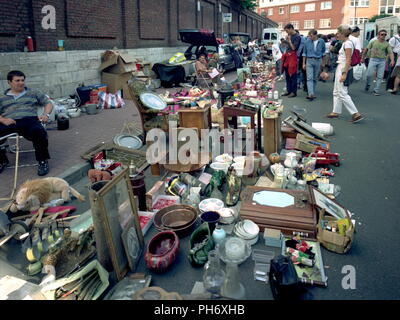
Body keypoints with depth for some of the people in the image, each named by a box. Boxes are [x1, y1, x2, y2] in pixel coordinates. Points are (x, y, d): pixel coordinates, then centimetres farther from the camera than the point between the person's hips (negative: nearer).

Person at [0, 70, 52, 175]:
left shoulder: (33, 93, 24)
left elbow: (48, 103, 20)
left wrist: (46, 114, -1)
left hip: (30, 120, -2)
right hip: (9, 123, 2)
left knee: (39, 132, -38)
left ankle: (43, 161, -19)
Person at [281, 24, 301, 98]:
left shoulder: (297, 37, -9)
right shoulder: (290, 36, 15)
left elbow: (293, 48, -15)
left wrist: (289, 40, -11)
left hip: (292, 56, -8)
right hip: (287, 56, 8)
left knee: (293, 75, -5)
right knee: (287, 75, 11)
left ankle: (294, 92, 0)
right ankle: (288, 90, 19)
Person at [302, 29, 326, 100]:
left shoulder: (321, 41, 2)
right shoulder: (307, 41, 0)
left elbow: (323, 52, 14)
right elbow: (304, 53, 7)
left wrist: (322, 62, 9)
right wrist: (303, 63, 4)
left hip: (318, 61, 2)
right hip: (309, 60, -1)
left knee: (315, 78, 6)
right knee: (309, 78, -13)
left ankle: (313, 92, 15)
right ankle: (311, 94, -21)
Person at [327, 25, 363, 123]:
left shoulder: (347, 43, -14)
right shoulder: (344, 43, 13)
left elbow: (348, 60, -20)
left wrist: (344, 74, -24)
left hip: (343, 69, -10)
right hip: (340, 68, 10)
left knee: (342, 93, -9)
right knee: (336, 92, 14)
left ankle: (356, 114, -7)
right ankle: (336, 112, 23)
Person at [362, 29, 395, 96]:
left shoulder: (387, 44, 5)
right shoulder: (373, 42, 4)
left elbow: (390, 53, -3)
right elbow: (366, 49, 12)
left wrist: (392, 60, -19)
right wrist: (363, 58, 12)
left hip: (382, 61, 1)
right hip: (373, 60, -1)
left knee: (380, 77, 1)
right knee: (369, 74, -8)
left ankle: (376, 90, 9)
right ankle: (368, 84, 23)